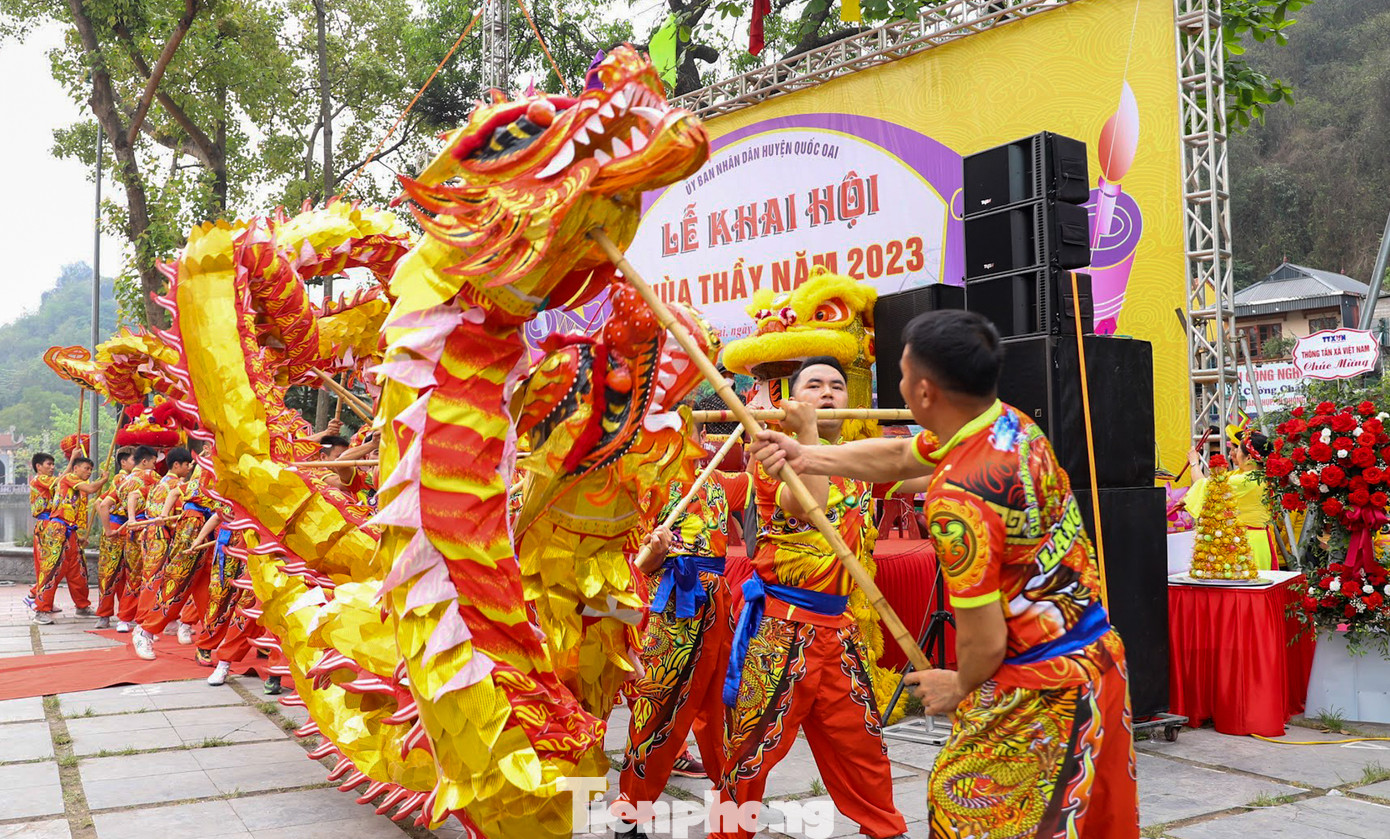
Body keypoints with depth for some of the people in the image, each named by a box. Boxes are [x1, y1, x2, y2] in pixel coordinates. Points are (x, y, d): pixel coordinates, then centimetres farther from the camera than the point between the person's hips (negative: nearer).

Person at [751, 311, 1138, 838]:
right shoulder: (1012, 424, -1)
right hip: (1099, 657, 9)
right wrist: (805, 456, 16)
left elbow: (985, 643, -22)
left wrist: (959, 687, -1)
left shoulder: (957, 499, -28)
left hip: (1040, 691, -9)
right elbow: (896, 458, 15)